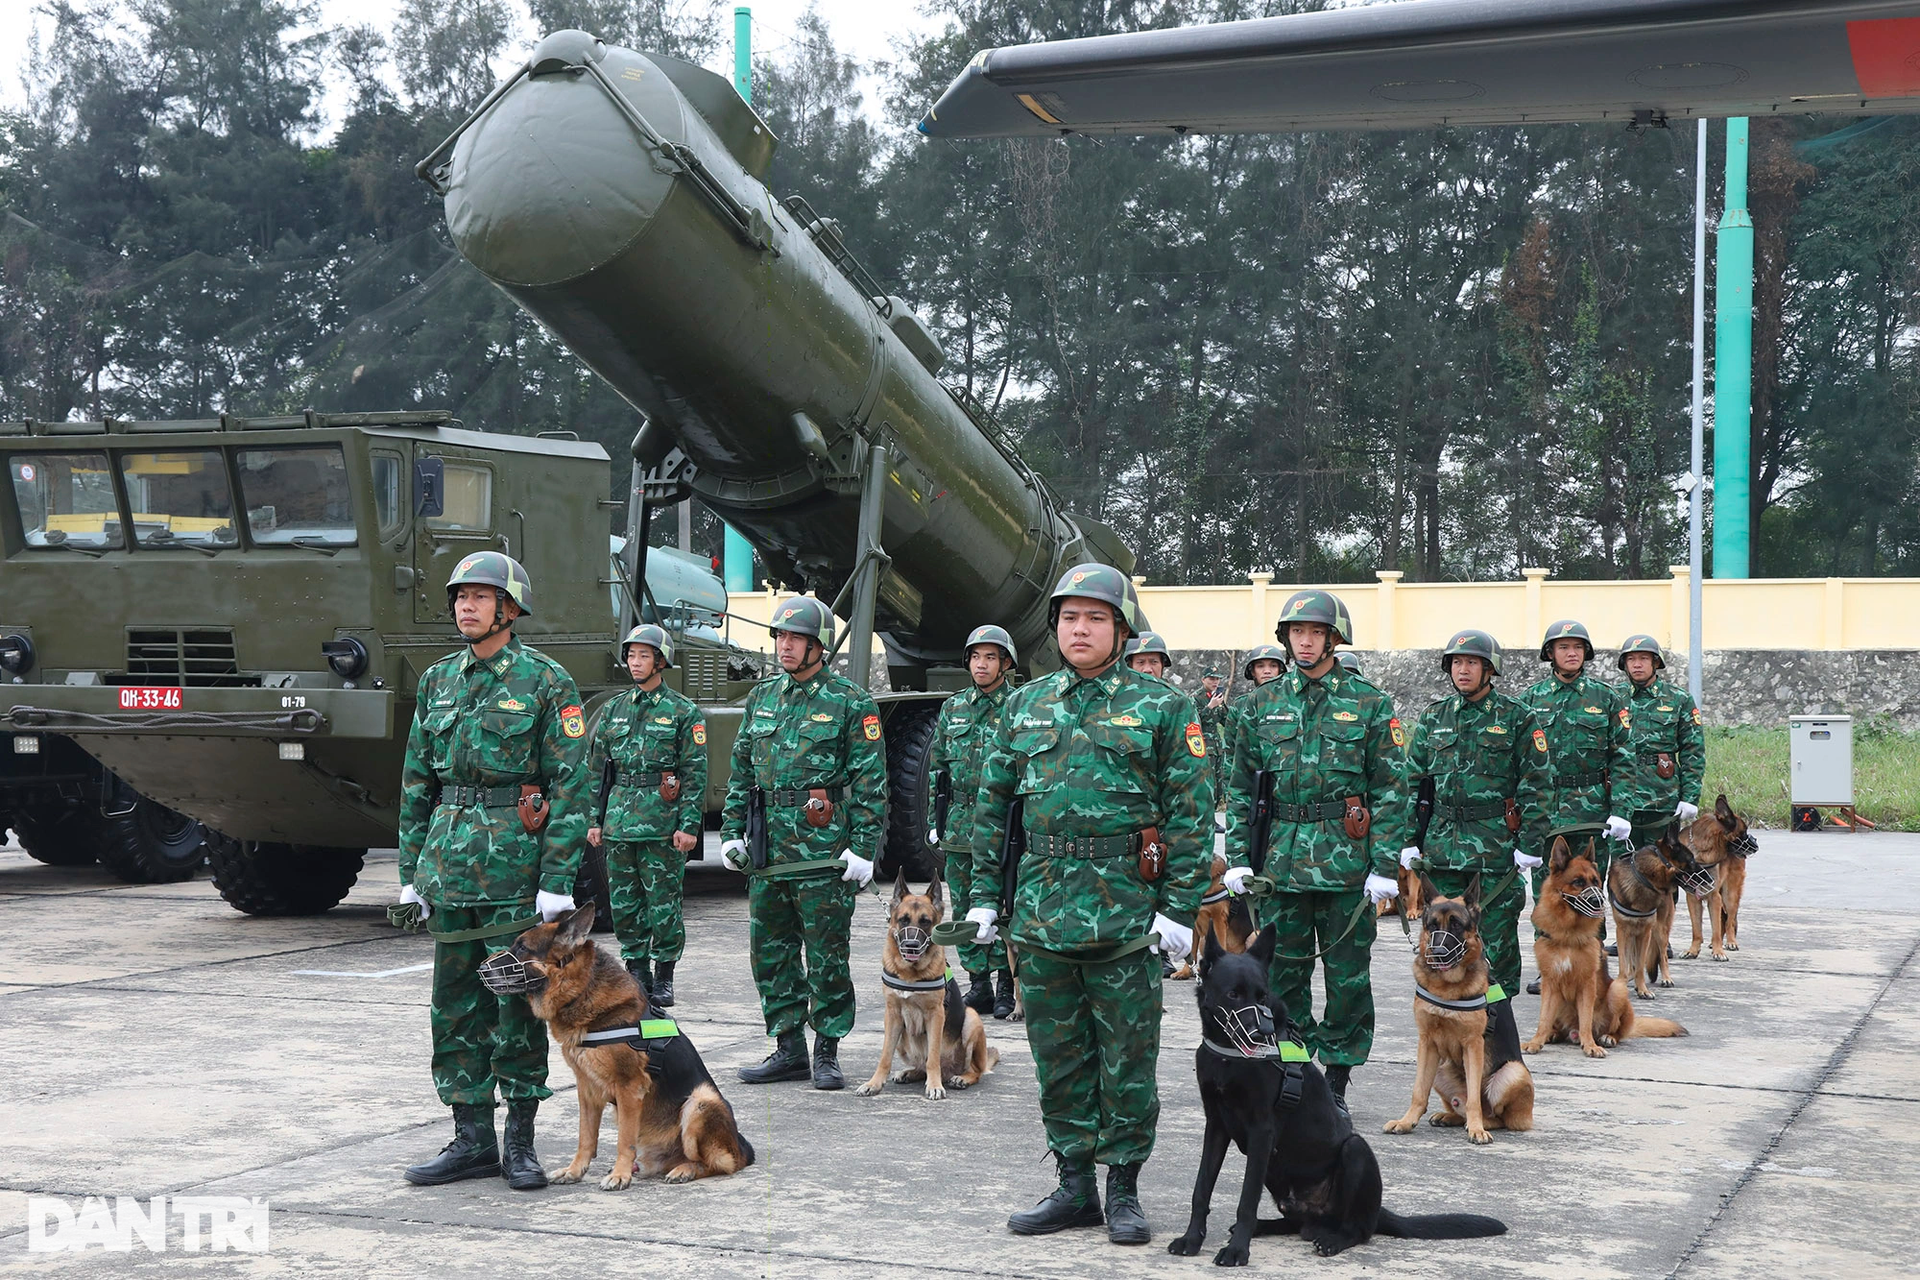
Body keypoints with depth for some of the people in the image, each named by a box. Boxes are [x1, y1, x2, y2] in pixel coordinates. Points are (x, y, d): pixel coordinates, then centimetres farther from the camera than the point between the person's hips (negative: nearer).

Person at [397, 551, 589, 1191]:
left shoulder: (547, 681, -5)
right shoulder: (439, 681, 11)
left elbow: (570, 784, -8)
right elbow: (417, 780, 15)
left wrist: (558, 878, -14)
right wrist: (412, 869, 9)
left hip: (516, 862, -5)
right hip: (451, 860, 5)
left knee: (519, 1001, 0)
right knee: (456, 1004, 7)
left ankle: (520, 1141, 10)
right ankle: (472, 1139, 16)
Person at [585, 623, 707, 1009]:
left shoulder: (684, 712, 0)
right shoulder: (614, 709, 13)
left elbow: (695, 774, -3)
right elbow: (597, 770, 16)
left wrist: (689, 825, -10)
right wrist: (596, 820, 10)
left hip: (662, 826, -4)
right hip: (619, 823, 4)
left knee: (664, 905, -1)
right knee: (624, 904, 7)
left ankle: (663, 978, 9)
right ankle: (637, 972, 18)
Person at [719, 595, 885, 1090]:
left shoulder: (851, 702, -3)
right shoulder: (762, 698, 14)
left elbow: (870, 781, -6)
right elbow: (741, 771, 20)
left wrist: (862, 847, -12)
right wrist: (732, 831, 12)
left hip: (824, 853, -6)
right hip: (768, 849, 6)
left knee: (827, 956, 0)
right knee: (771, 953, 9)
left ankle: (827, 1053, 10)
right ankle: (789, 1049, 19)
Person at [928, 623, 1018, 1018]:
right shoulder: (953, 708, 12)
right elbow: (937, 767, 16)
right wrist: (934, 820, 11)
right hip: (959, 827, 5)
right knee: (966, 911, 8)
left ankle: (1007, 987, 8)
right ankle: (978, 985, 17)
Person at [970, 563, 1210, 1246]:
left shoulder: (1163, 707, 0)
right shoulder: (1024, 706, 12)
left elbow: (1192, 812, -4)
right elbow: (993, 805, 15)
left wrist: (1181, 906, -10)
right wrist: (985, 894, 9)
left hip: (1126, 914, -4)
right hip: (1042, 908, 4)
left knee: (1126, 1056, 3)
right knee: (1058, 1055, 10)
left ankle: (1124, 1188, 15)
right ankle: (1075, 1184, 21)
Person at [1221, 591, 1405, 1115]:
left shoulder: (1369, 704, 1)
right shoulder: (1263, 703, 9)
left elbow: (1390, 791, -2)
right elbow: (1240, 787, 11)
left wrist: (1385, 866, -8)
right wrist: (1238, 857, 3)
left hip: (1346, 859, -2)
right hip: (1281, 859, 3)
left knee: (1347, 974, 4)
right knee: (1282, 972, 6)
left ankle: (1336, 1083, 14)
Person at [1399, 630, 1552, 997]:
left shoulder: (1517, 717, 0)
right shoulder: (1434, 718, 12)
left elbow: (1538, 784, -2)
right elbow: (1414, 782, 15)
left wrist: (1529, 844, -9)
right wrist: (1409, 840, 7)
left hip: (1497, 847, -4)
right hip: (1443, 848, 4)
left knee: (1497, 939, -1)